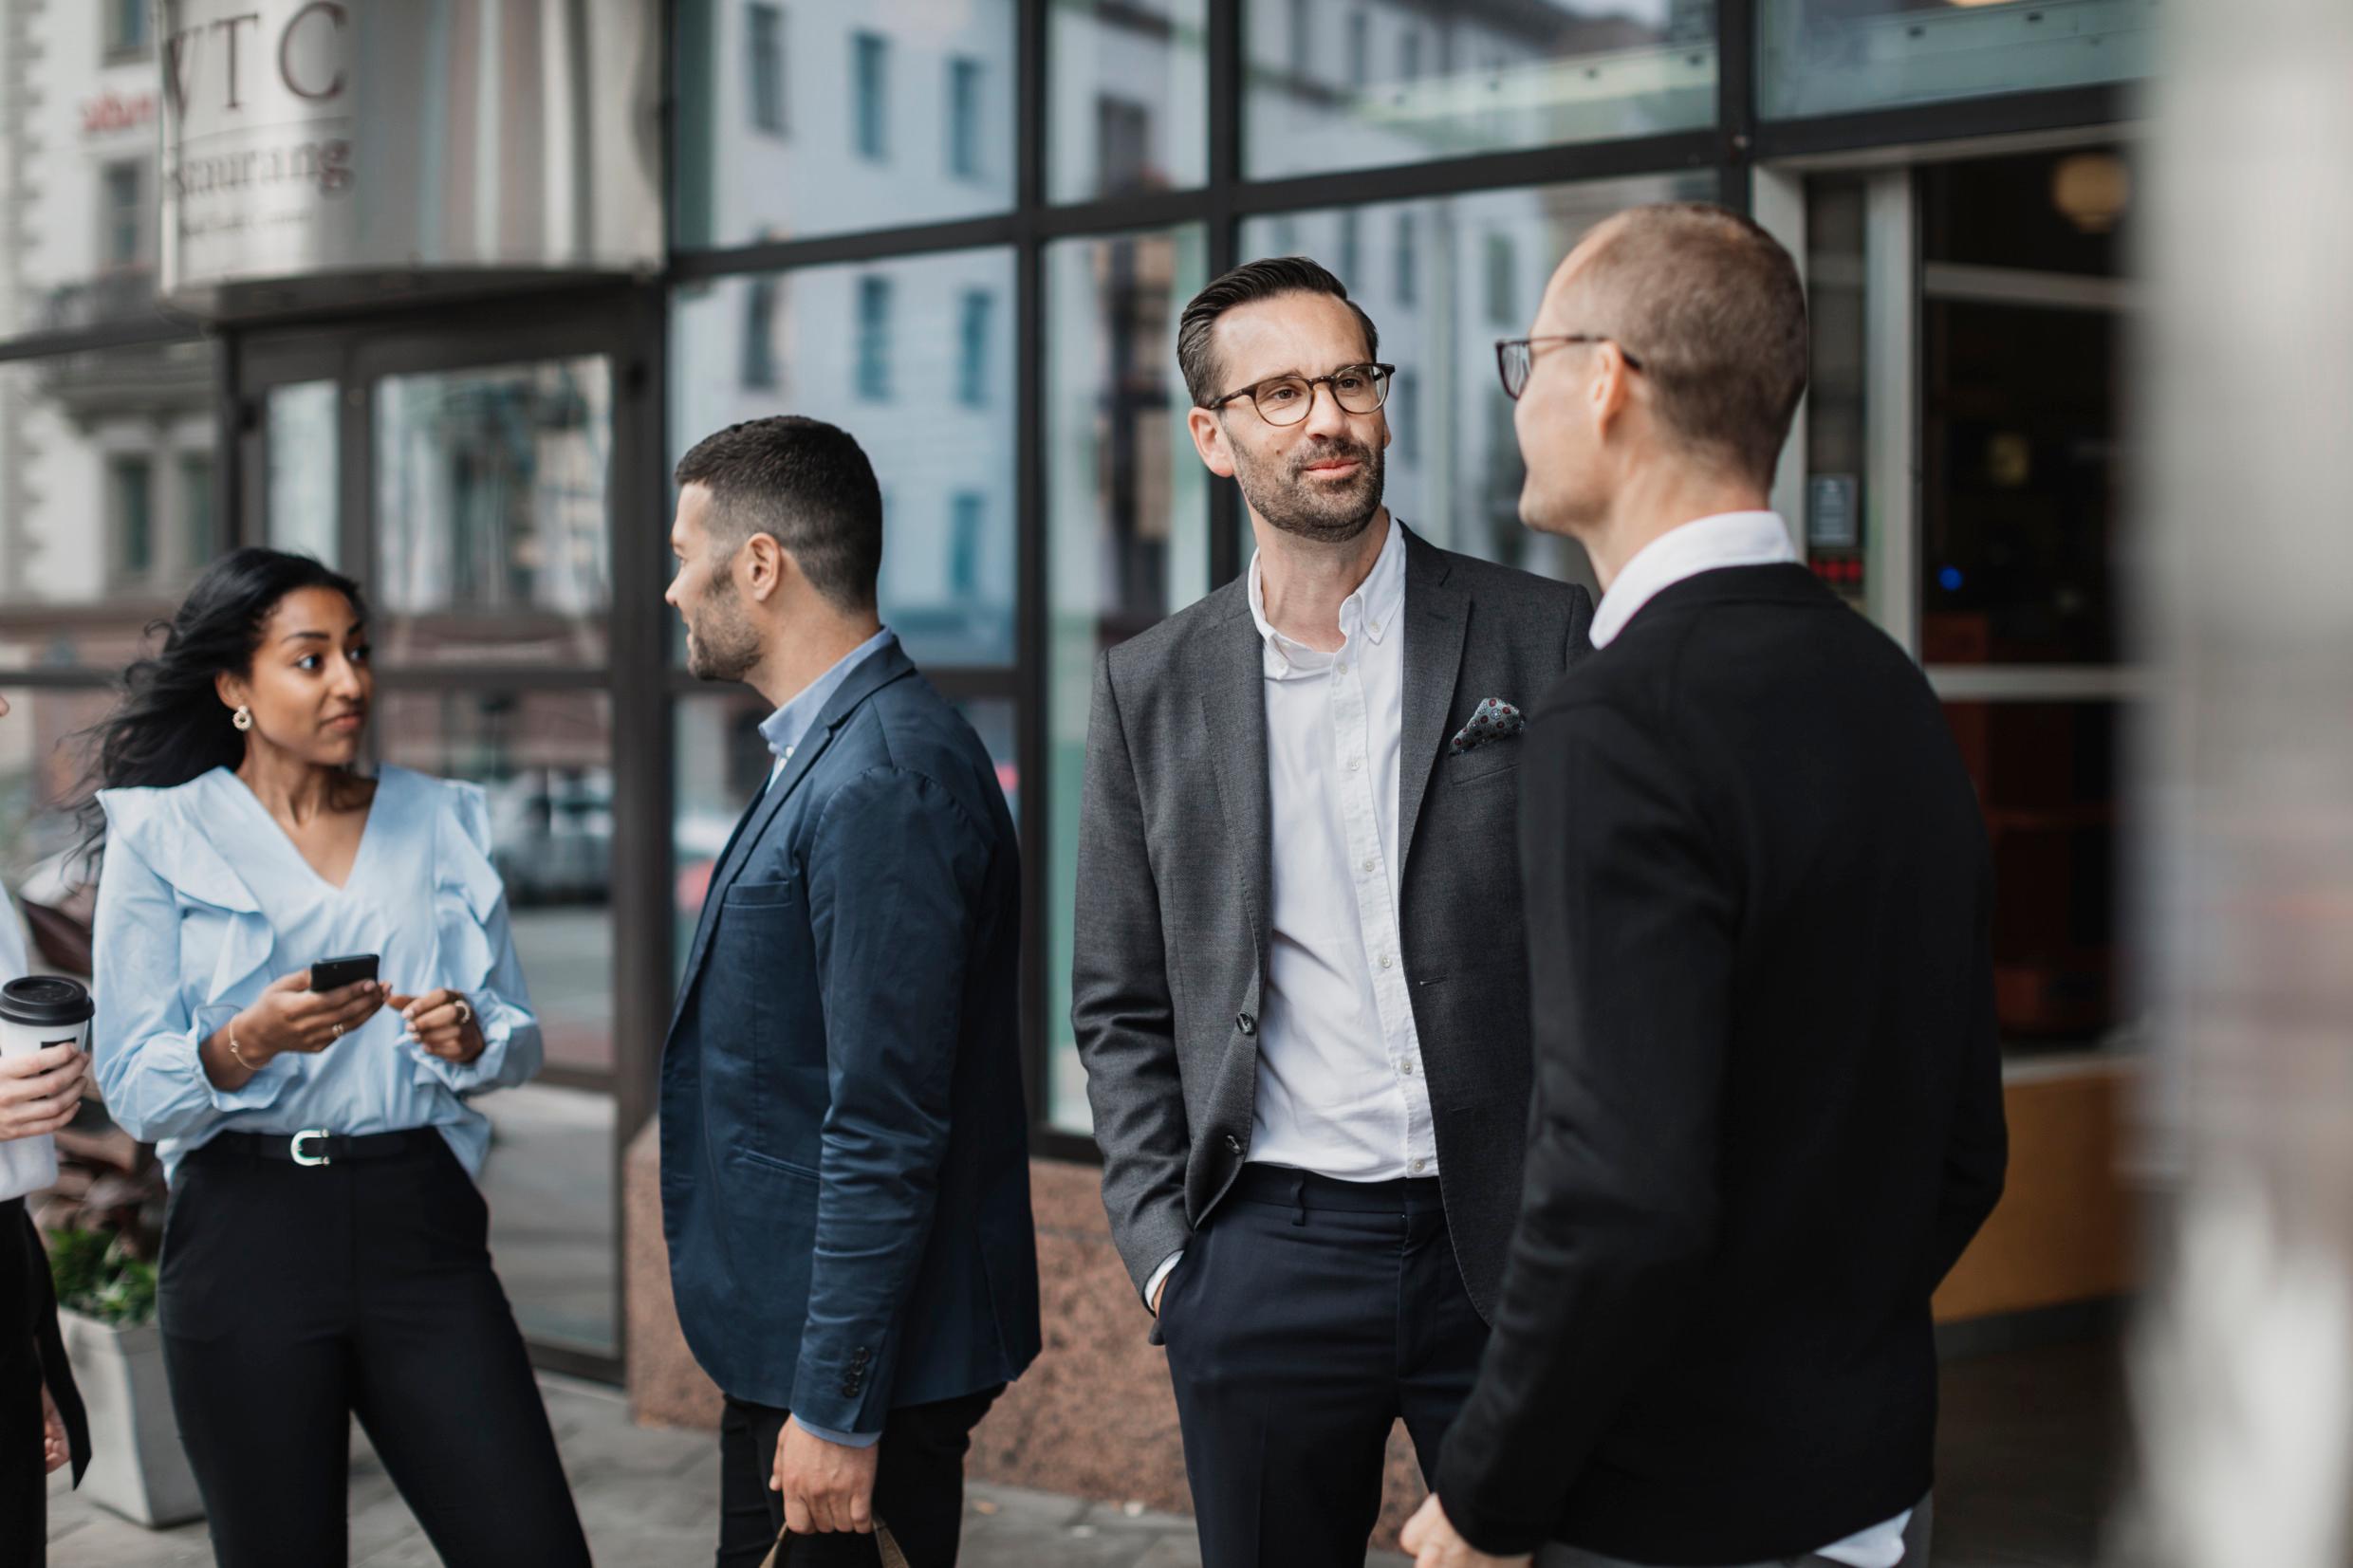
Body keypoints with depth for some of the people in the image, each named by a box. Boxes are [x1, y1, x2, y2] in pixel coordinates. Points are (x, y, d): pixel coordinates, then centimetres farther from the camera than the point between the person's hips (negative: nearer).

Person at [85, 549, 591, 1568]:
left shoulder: (441, 822, 12)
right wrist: (247, 1043, -23)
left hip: (419, 1218, 2)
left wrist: (470, 1039, -10)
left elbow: (522, 1041, 13)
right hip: (248, 1232, -2)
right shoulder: (162, 837, 2)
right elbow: (132, 1087, -4)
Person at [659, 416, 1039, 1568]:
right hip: (788, 1341, 10)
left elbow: (887, 1127, -24)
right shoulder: (831, 754, 12)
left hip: (862, 1362, -10)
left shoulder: (884, 782, -21)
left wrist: (838, 1408, -22)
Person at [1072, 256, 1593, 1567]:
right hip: (1264, 1257, 2)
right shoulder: (1153, 688, 7)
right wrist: (1163, 1243, 1)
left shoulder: (1545, 639, 0)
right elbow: (1121, 1005, 11)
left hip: (1509, 1252, -1)